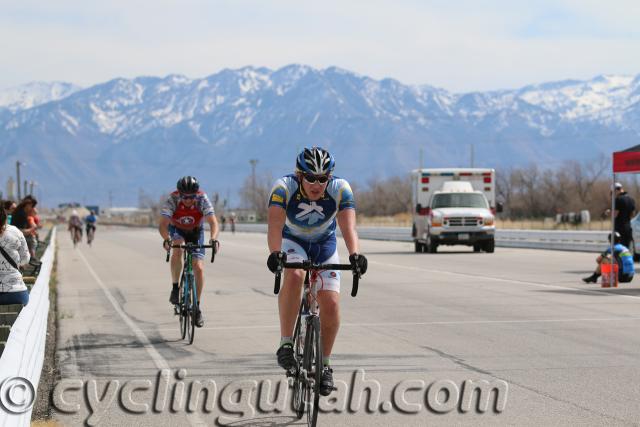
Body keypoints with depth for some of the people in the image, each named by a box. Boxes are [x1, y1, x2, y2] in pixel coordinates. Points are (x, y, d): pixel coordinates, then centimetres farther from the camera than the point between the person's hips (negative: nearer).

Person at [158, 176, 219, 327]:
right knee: (177, 248, -34)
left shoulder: (202, 199, -30)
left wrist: (213, 238, -56)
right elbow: (163, 224, -39)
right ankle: (175, 288, -18)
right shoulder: (172, 200, -31)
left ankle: (198, 308, 2)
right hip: (176, 229, -1)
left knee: (199, 268, -11)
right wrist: (166, 239, -59)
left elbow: (213, 222, -36)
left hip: (195, 231, 1)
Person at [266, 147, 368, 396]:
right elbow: (275, 225, -41)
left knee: (331, 305, -12)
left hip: (324, 245, 2)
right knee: (294, 276, -35)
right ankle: (286, 344, -24)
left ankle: (324, 363, 11)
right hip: (292, 242, -2)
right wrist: (275, 253, -60)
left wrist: (354, 254, -57)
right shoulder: (284, 187, -30)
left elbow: (348, 228, -38)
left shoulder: (340, 189, -27)